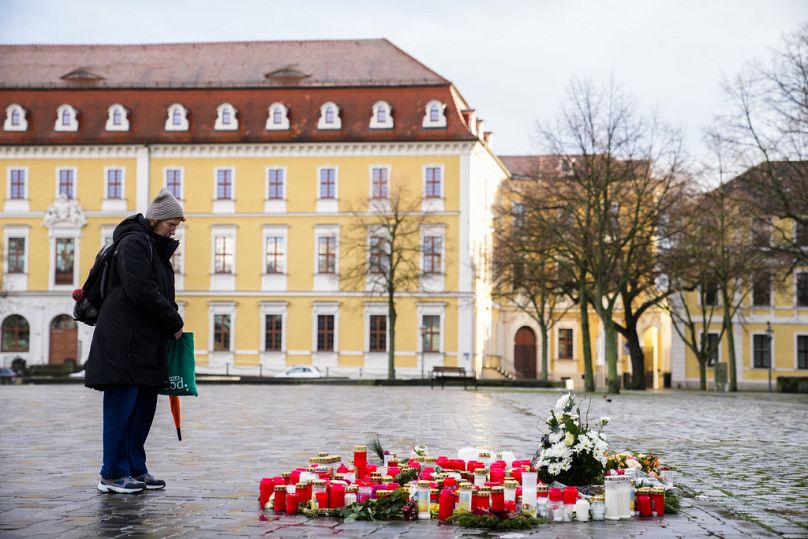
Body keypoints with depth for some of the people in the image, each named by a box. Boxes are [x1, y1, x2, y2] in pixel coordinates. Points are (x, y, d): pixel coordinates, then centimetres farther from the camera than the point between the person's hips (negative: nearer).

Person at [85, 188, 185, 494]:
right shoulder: (134, 243, -10)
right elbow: (141, 292, -20)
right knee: (121, 406, -5)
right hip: (124, 340, -10)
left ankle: (135, 469, 17)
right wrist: (175, 321, -11)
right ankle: (113, 475, 0)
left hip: (148, 341, 10)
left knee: (144, 406, 10)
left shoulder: (156, 247, 20)